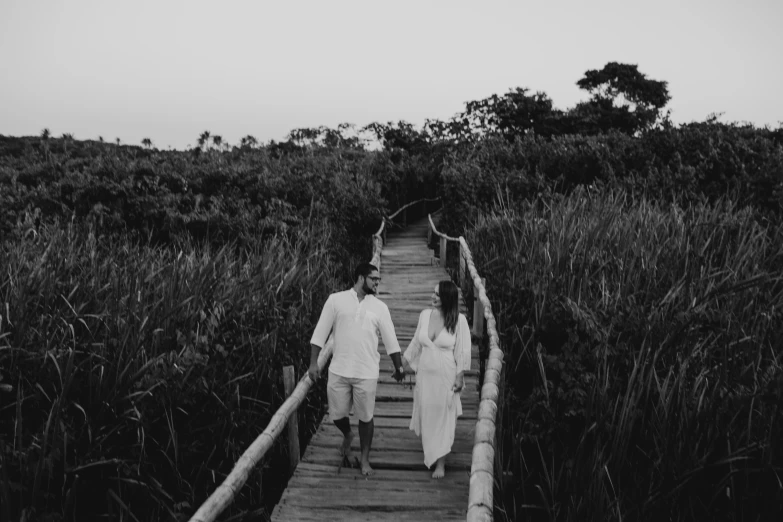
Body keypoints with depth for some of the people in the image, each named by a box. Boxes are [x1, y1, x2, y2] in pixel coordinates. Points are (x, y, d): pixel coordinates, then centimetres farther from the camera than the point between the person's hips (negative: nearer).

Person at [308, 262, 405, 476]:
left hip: (366, 373, 0)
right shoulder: (336, 300, -2)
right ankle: (347, 436, 41)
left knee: (365, 417, 6)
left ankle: (365, 459, 24)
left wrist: (399, 366, 9)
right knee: (337, 414, 7)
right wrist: (313, 363, -3)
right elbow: (320, 333, 0)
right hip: (339, 370, 0)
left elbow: (390, 339, 8)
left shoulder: (379, 307, 3)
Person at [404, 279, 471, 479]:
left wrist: (460, 377, -9)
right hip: (425, 373, 4)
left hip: (446, 376, -4)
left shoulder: (459, 320, -14)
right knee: (425, 412, 13)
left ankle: (440, 462, 15)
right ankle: (429, 451, 38)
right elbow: (416, 343, 9)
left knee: (443, 417, 4)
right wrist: (407, 363, 12)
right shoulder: (425, 314, -2)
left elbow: (463, 351, -9)